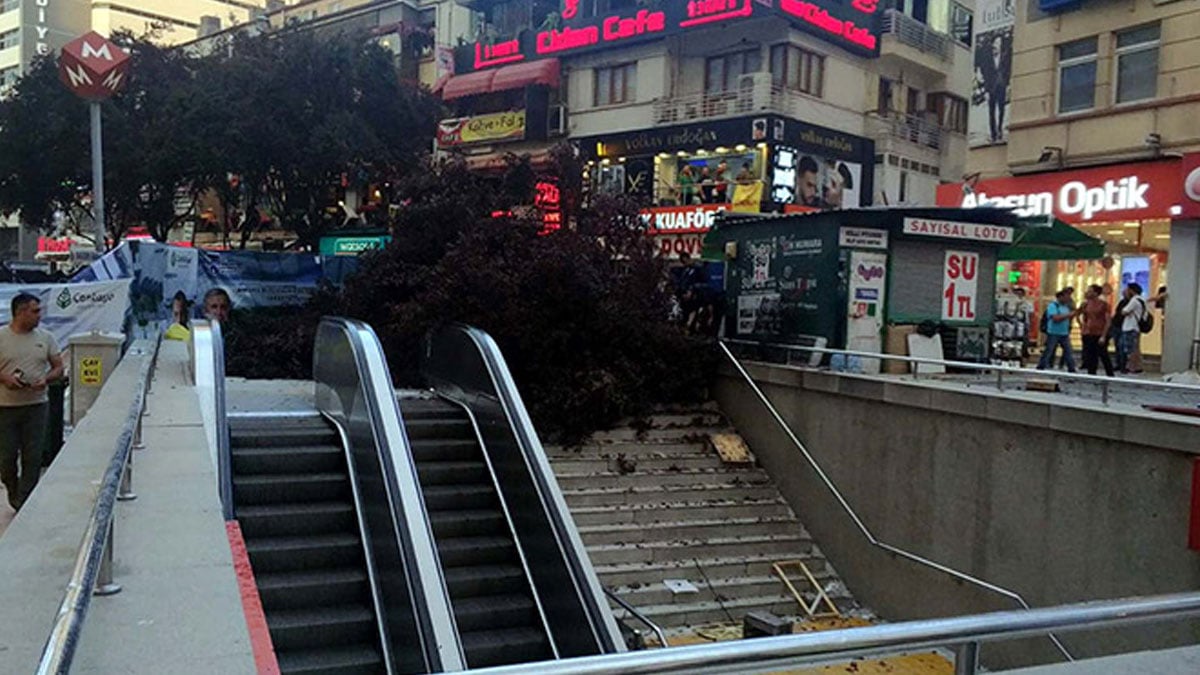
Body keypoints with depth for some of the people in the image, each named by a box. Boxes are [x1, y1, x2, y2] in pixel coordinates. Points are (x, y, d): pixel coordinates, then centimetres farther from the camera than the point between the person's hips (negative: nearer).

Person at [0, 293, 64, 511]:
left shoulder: (45, 337, 5)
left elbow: (58, 368, 8)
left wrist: (46, 379, -11)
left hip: (37, 405, 2)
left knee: (33, 457, 1)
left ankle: (24, 504, 10)